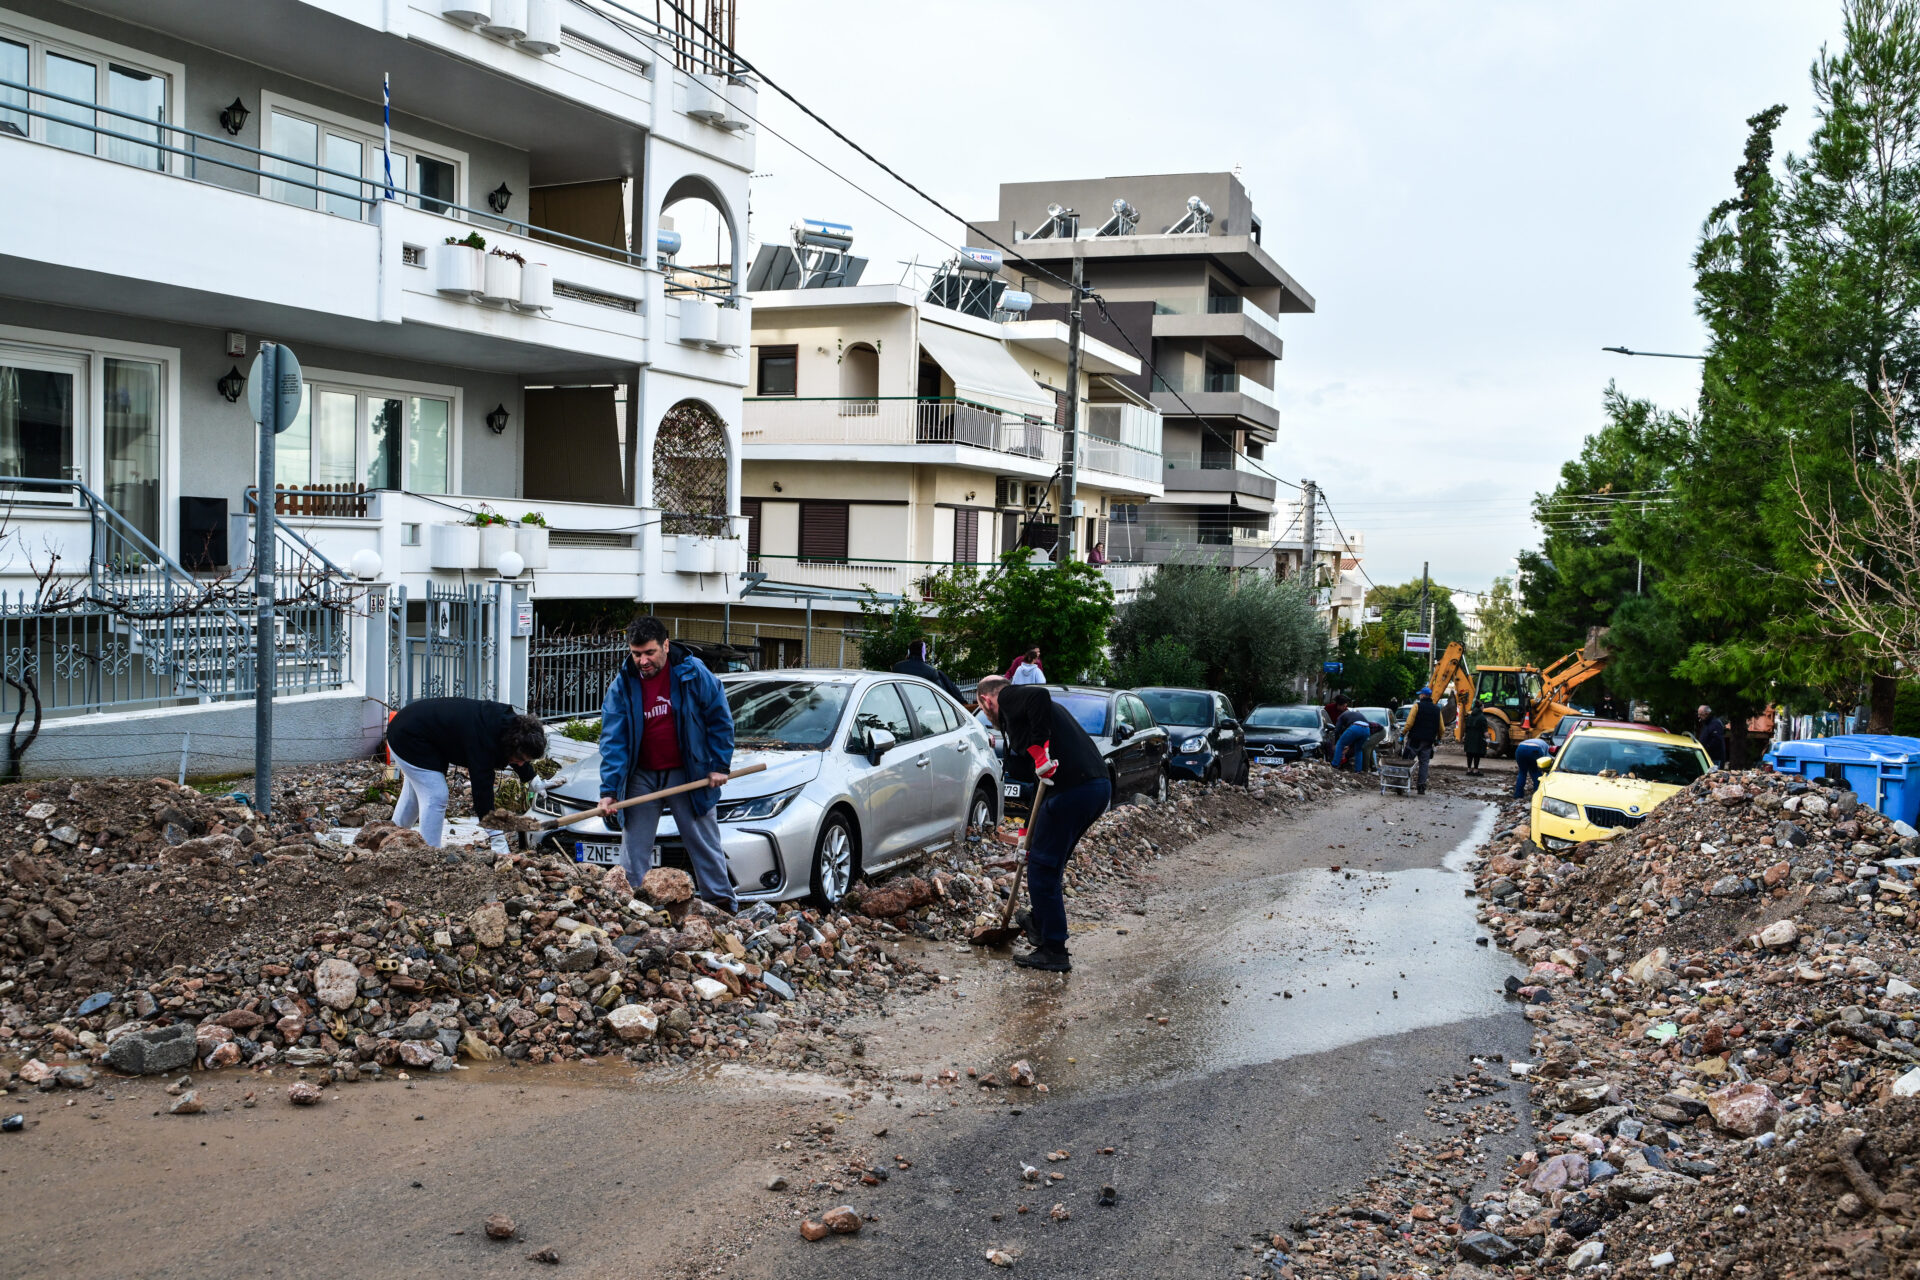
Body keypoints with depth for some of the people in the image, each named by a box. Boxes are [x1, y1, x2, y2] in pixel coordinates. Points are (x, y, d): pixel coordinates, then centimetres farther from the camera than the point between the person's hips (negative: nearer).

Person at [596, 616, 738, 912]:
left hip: (688, 774, -2)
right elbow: (613, 740, -9)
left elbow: (720, 720, -1)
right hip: (642, 777, 2)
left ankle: (724, 906, 11)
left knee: (705, 842, 4)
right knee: (634, 848, 4)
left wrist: (720, 766, -5)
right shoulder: (622, 685, -6)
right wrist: (609, 790, -17)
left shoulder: (694, 673, -10)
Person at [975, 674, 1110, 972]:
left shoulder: (1008, 699, 3)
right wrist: (1028, 829, 32)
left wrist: (1039, 748, -21)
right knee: (1049, 864, 24)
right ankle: (1040, 928, 37)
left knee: (1043, 868, 1)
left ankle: (1054, 952, 5)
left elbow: (1039, 695, -23)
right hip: (1100, 786, 9)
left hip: (1072, 789, -9)